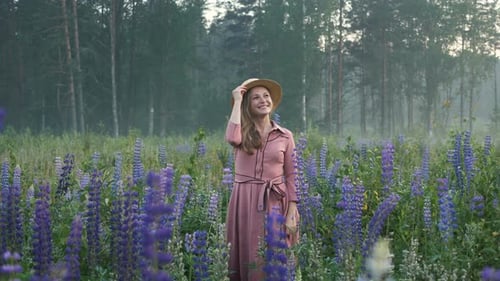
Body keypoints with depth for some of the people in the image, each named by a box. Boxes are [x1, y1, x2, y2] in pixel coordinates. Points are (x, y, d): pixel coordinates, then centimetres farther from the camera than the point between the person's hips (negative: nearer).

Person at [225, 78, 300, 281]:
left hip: (275, 203, 0)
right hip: (245, 202, 0)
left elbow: (291, 175, 6)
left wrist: (292, 213, -3)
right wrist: (237, 101, -10)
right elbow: (231, 138, -21)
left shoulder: (285, 136, 6)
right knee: (247, 256, 0)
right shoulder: (242, 133, 5)